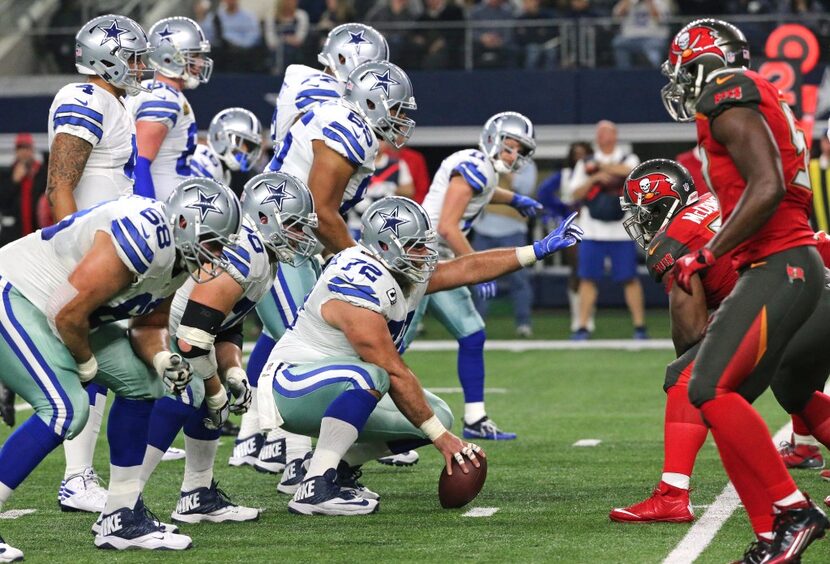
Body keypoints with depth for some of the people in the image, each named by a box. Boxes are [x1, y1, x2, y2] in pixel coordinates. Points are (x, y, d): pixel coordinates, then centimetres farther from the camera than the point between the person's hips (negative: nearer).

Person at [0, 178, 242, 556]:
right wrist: (86, 364, -10)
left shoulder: (176, 255, 3)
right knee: (65, 408, -23)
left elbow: (148, 325, 14)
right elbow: (68, 312, -28)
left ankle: (121, 517, 13)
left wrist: (162, 359, -8)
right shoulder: (142, 238, -29)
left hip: (55, 308, 11)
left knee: (140, 383, 9)